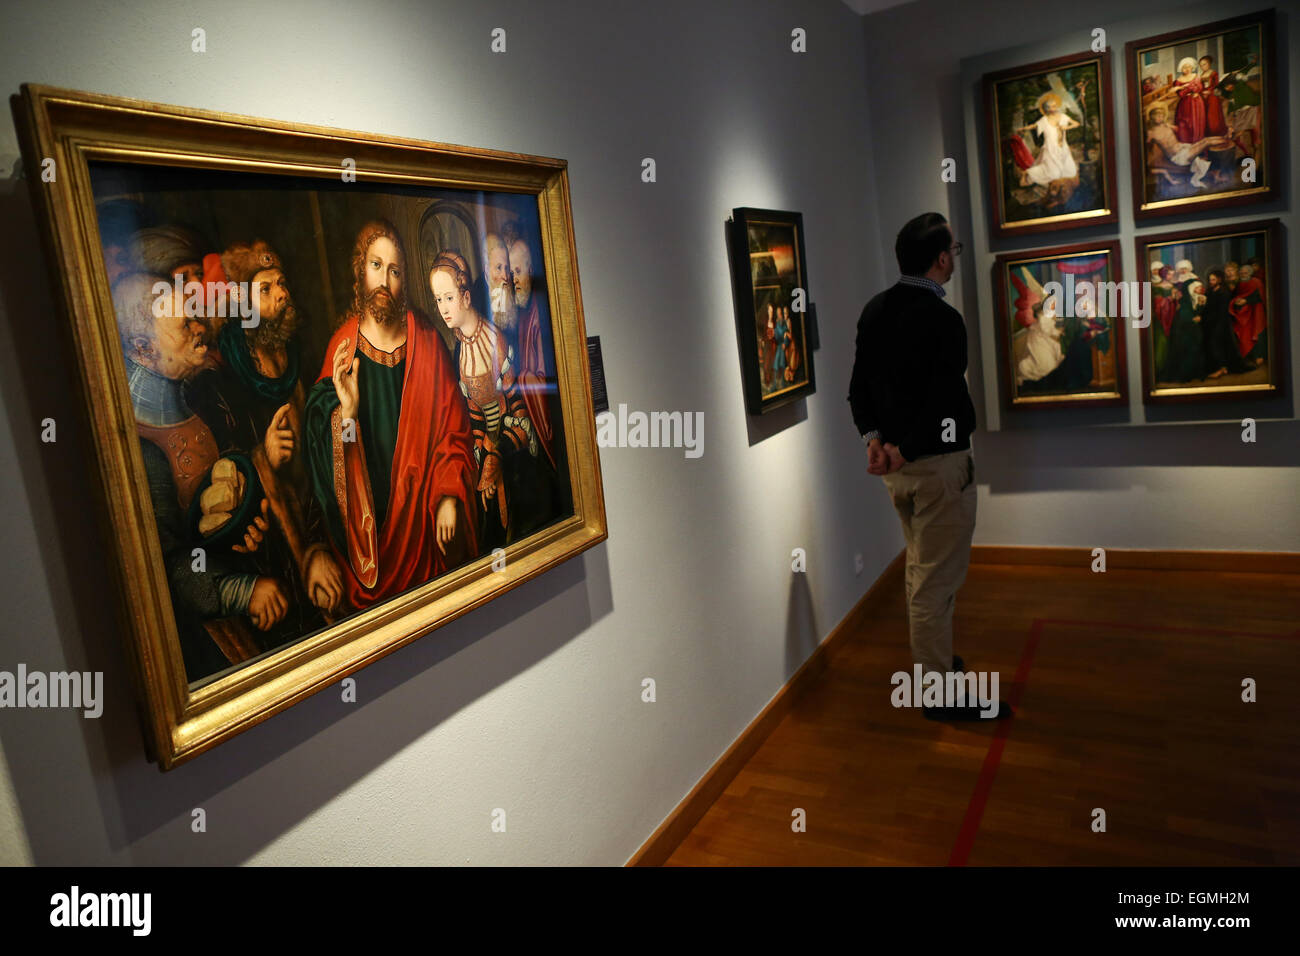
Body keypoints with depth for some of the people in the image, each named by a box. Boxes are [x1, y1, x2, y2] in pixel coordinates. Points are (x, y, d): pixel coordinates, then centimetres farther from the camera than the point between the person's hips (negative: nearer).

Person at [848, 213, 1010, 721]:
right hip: (938, 463, -8)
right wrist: (906, 449, -14)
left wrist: (874, 438, -2)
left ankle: (931, 660, 37)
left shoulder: (874, 311, 6)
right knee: (937, 577, 0)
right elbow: (941, 399, -23)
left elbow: (859, 384, 7)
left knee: (921, 567, 22)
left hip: (896, 464, 8)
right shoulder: (942, 319, -18)